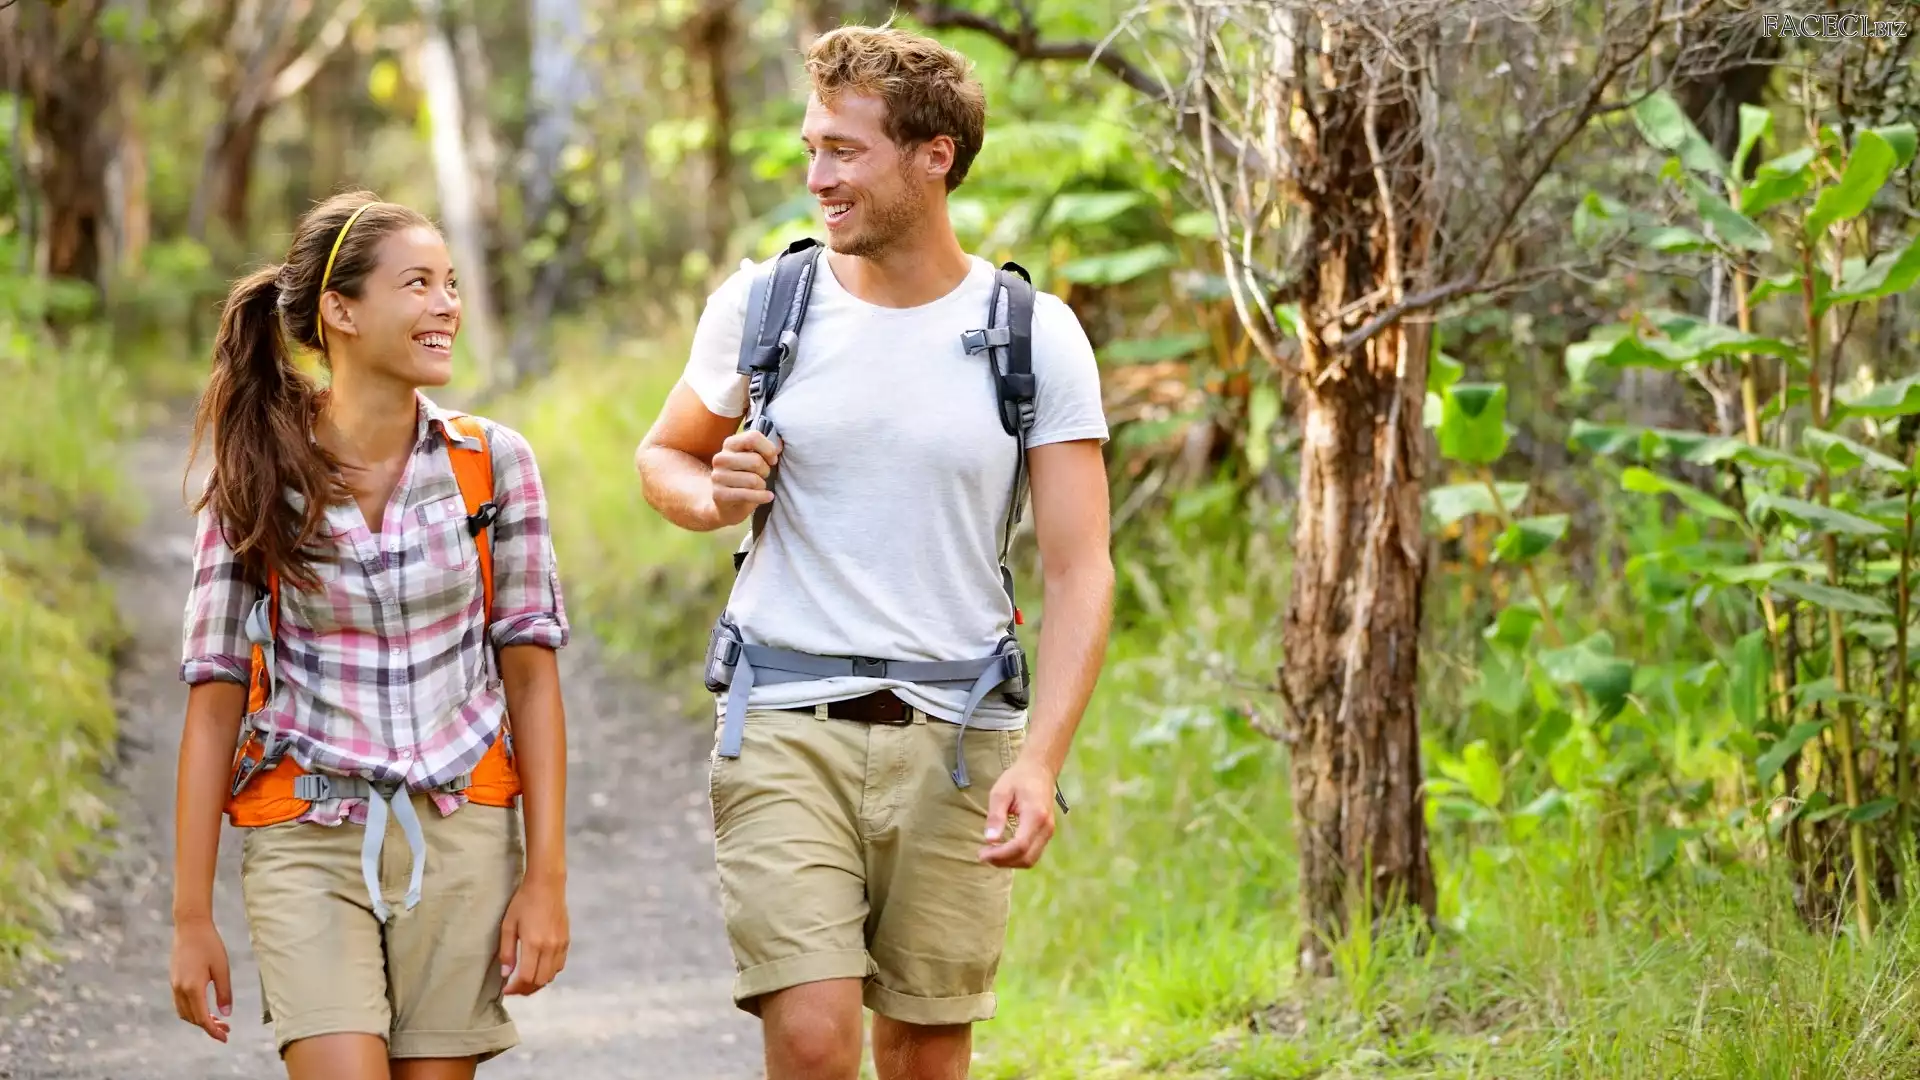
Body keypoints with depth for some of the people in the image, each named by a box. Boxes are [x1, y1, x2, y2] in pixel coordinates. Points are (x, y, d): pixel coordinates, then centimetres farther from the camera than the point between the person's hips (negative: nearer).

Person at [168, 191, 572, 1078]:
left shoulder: (492, 463, 1)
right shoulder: (258, 482, -2)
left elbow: (531, 676, 3)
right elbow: (215, 699, -1)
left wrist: (546, 875, -3)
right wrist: (191, 915, -3)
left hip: (460, 837, 1)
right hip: (306, 843, -1)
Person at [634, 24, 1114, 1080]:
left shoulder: (1035, 337, -1)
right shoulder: (761, 306, 3)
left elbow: (1079, 574, -3)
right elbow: (662, 456, 20)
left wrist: (1039, 759, -16)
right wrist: (713, 496, -5)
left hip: (955, 739, 0)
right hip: (786, 724, 0)